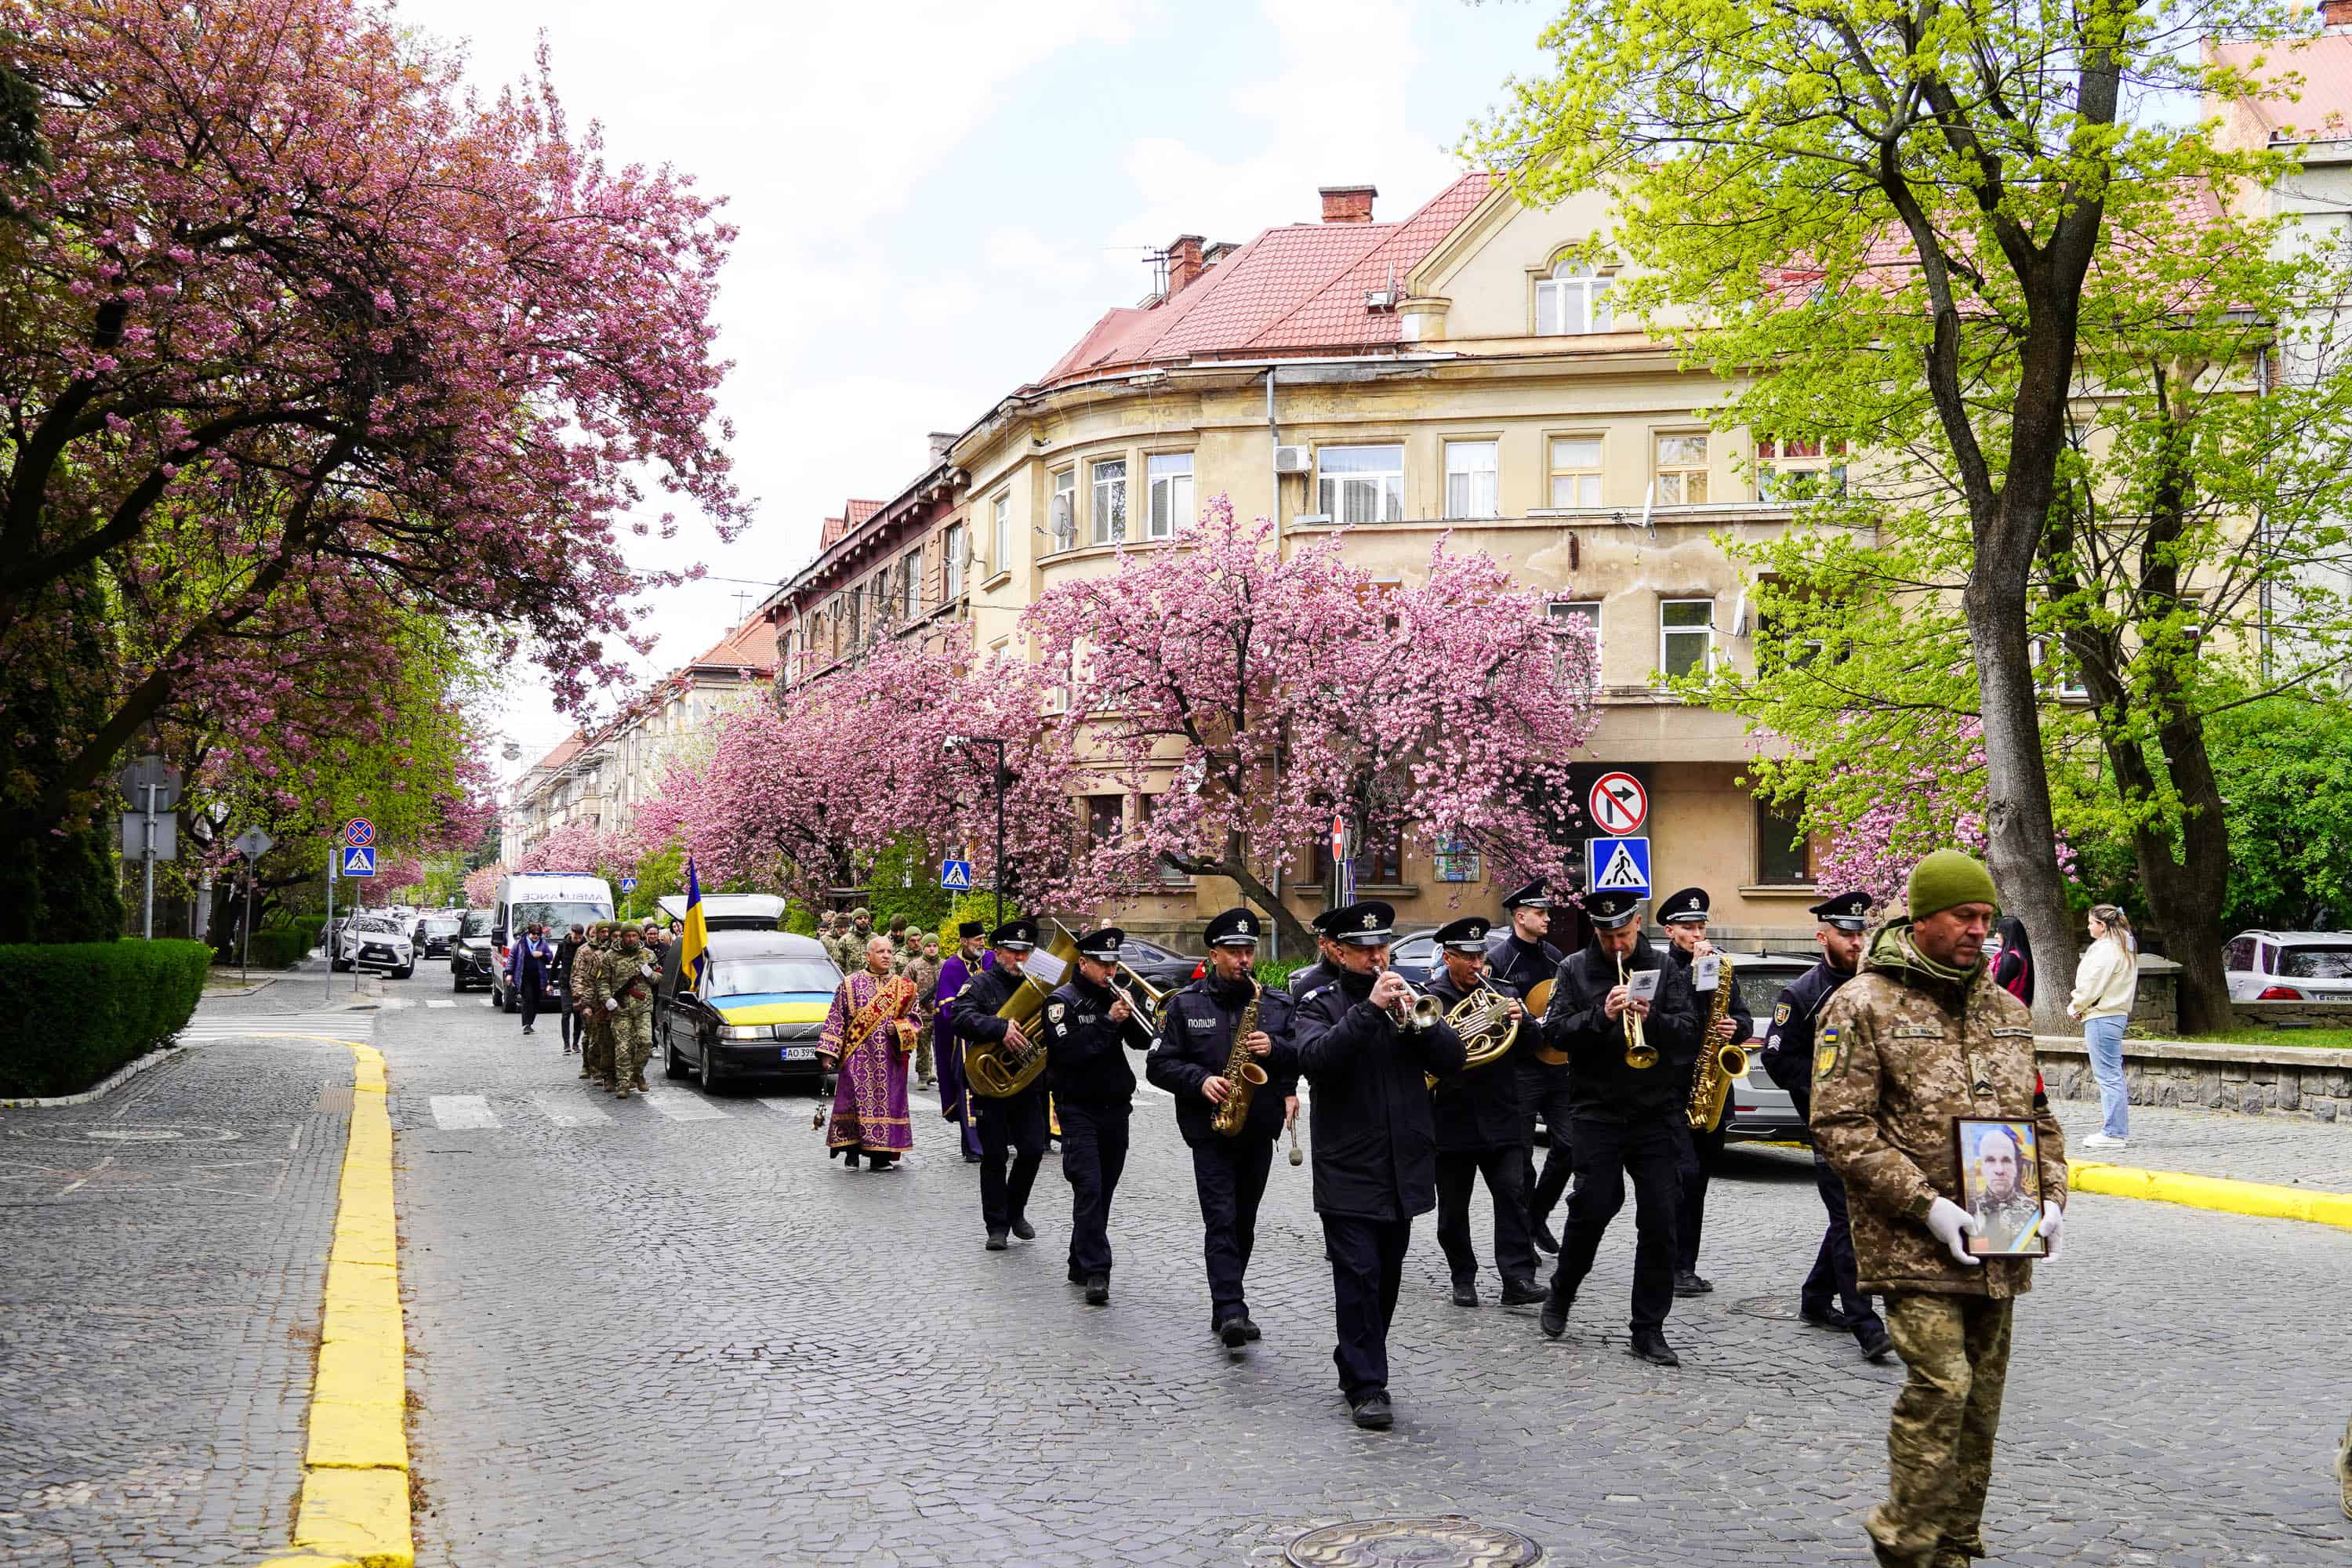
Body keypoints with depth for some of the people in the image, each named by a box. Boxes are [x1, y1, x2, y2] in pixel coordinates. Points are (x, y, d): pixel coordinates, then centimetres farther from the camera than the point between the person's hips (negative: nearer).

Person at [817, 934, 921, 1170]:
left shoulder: (903, 987, 9)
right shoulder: (850, 984, 5)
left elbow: (913, 1020, 13)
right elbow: (836, 1019, 4)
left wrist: (899, 1027, -8)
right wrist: (829, 1053, -2)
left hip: (890, 1059, 2)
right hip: (857, 1059, -2)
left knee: (885, 1102, -1)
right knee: (856, 1101, -6)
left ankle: (880, 1155, 5)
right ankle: (852, 1153, 4)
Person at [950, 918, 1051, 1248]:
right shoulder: (981, 984, -3)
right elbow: (962, 1017, -21)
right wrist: (1001, 1028, -33)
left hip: (1029, 1084, 3)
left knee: (1033, 1150, 1)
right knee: (994, 1157, 2)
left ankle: (1015, 1211, 23)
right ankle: (997, 1226, 10)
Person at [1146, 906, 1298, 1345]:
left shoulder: (1277, 1002, 7)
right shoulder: (1185, 1004, 1)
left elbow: (1304, 1057, 6)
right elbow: (1159, 1064, -1)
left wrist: (1275, 1048, -15)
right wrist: (1200, 1081, -17)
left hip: (1259, 1130, 3)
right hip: (1211, 1129, -3)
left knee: (1244, 1222, 11)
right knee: (1221, 1220, -13)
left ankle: (1227, 1309, 22)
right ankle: (1231, 1311, -20)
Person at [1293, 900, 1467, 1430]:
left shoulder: (1407, 997, 10)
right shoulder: (1320, 1005, -2)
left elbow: (1452, 1059, 0)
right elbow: (1315, 1058, -22)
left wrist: (1414, 1018, -17)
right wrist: (1369, 1009, -27)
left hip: (1404, 1168, 5)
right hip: (1348, 1172, -4)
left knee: (1386, 1278, 13)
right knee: (1358, 1276, -7)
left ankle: (1355, 1365, 28)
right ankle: (1367, 1387, -3)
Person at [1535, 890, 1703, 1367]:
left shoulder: (1665, 971, 7)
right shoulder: (1574, 970, 5)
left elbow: (1690, 1033, 0)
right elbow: (1554, 1031, -4)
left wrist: (1652, 1019, -19)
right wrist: (1601, 1015, -19)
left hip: (1657, 1114, 1)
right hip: (1597, 1110, -1)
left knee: (1659, 1220, -1)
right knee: (1592, 1208, -4)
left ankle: (1648, 1331, 7)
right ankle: (1560, 1295, 22)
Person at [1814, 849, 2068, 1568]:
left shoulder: (2006, 1009, 14)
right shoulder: (1864, 1005, -7)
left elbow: (2039, 1116, 20)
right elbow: (1840, 1125, -12)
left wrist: (2051, 1196, 2)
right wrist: (1927, 1207, -18)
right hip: (1913, 1244, -6)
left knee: (1981, 1399, 10)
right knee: (1940, 1385, -15)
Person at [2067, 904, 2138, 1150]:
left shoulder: (2106, 949, -16)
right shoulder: (2124, 948, 17)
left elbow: (2093, 985, -17)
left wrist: (2075, 1007, -1)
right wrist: (2079, 1005, 12)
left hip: (2101, 1017, -11)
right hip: (2116, 1014, 11)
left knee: (2108, 1076, -9)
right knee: (2113, 1076, 14)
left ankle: (2114, 1133, -8)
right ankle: (2118, 1131, 19)